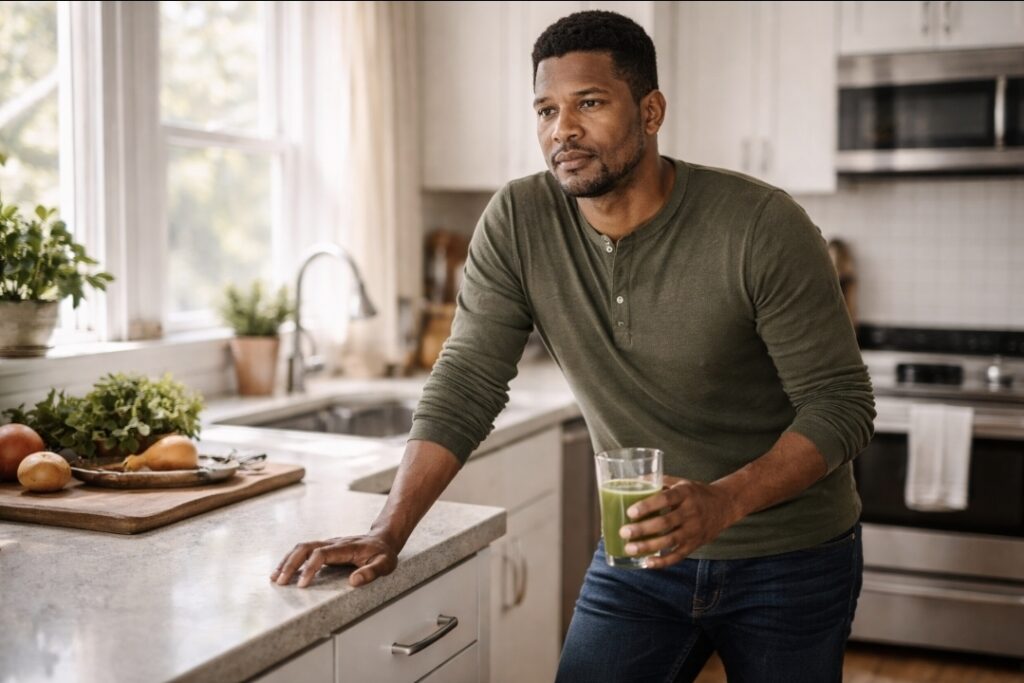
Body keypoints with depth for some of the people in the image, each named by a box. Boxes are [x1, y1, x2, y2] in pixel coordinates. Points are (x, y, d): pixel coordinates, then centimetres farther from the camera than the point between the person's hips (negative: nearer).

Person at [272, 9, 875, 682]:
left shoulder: (762, 226, -20)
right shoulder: (517, 223, -10)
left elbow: (841, 403, -17)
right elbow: (466, 388, -10)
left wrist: (723, 502, -32)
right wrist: (388, 533, -20)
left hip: (789, 563, -1)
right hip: (641, 552, 2)